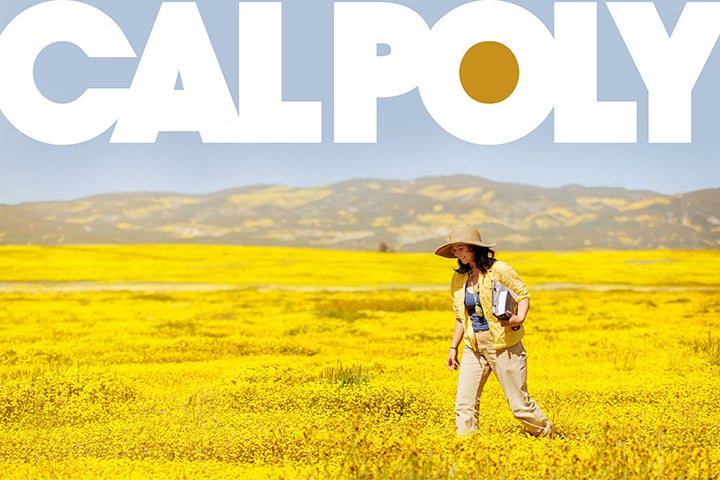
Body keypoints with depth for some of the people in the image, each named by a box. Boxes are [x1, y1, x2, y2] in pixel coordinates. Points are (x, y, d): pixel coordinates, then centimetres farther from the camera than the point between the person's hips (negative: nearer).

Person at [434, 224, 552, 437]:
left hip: (503, 345, -5)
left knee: (518, 403, 1)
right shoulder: (459, 278, 8)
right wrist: (453, 347, 17)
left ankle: (548, 436, 23)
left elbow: (523, 295, -3)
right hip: (474, 347, 5)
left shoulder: (499, 270, -9)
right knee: (464, 403, -3)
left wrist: (520, 318, -22)